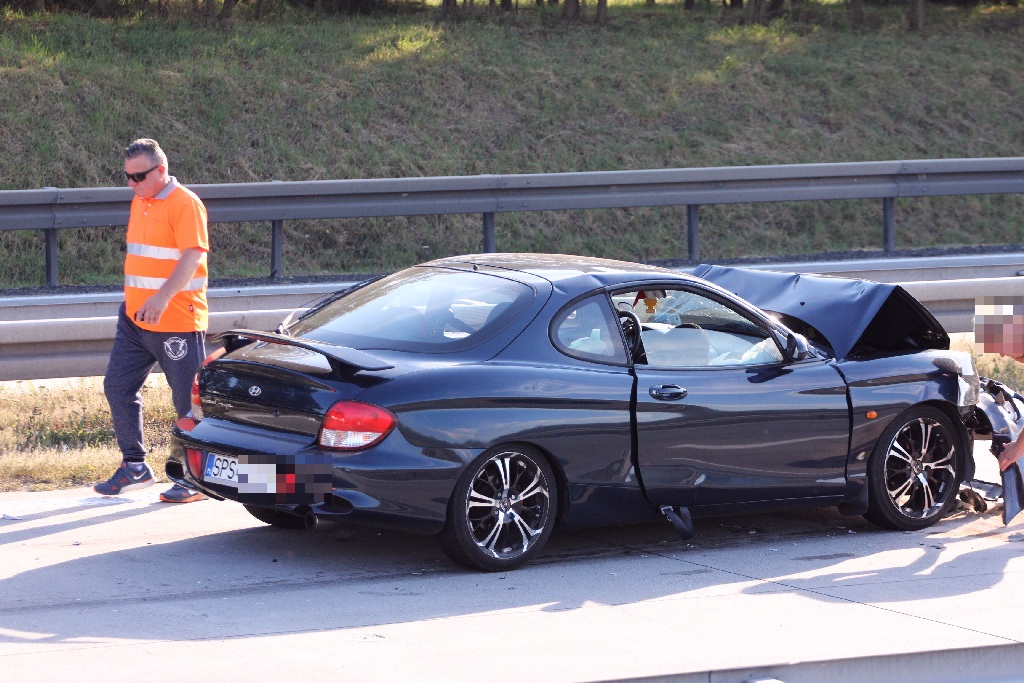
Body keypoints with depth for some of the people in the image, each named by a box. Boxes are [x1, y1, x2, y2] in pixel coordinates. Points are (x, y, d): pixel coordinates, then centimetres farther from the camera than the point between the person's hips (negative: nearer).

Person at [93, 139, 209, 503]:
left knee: (188, 399, -2)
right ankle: (135, 467, 18)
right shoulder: (139, 202, 15)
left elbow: (193, 255, -24)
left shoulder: (185, 204, -13)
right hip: (135, 319, 9)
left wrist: (163, 298, -34)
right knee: (118, 386, 7)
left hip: (177, 322, -9)